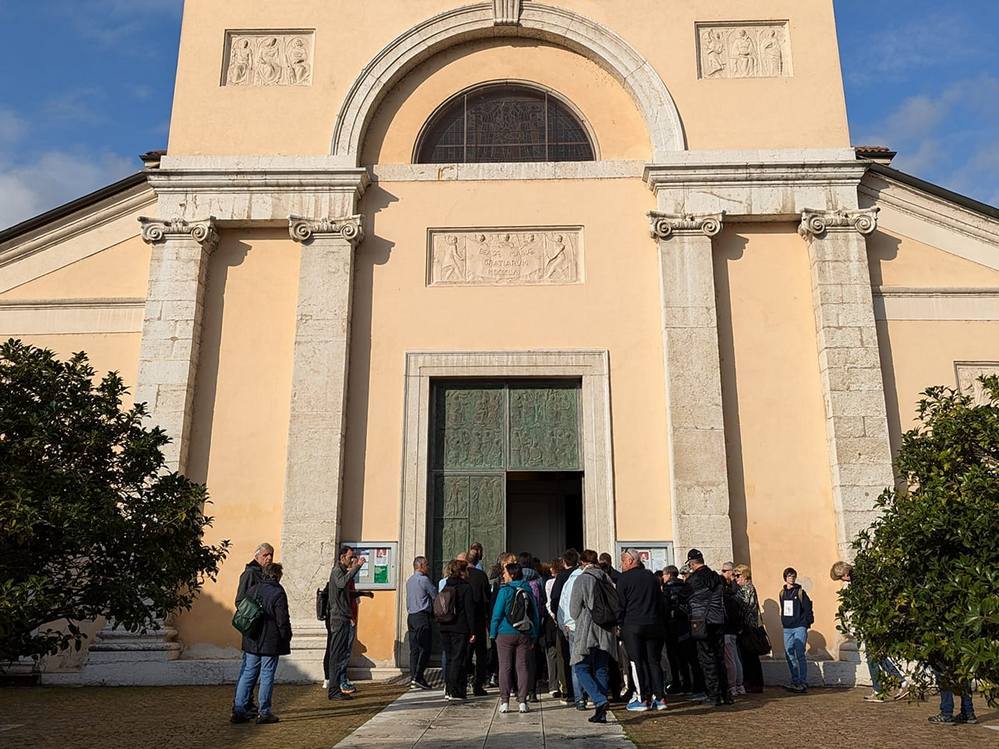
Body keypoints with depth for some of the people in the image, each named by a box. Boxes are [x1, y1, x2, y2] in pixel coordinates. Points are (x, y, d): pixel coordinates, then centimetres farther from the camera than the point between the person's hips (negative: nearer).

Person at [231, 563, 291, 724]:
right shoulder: (278, 593, -14)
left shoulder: (251, 590, 5)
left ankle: (239, 709, 12)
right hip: (271, 643, -6)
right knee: (267, 676, 2)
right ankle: (264, 713, 7)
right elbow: (283, 621, -13)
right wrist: (286, 638, -1)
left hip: (252, 642, 6)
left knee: (248, 674, 13)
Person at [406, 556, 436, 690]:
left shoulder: (409, 581, 16)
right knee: (425, 648, -4)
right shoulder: (423, 579, -10)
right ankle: (418, 677, -9)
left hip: (411, 616, 8)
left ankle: (413, 680, 7)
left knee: (414, 649, 8)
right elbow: (435, 596, -7)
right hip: (423, 616, -8)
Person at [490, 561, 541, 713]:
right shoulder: (528, 591, 5)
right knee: (523, 667, 7)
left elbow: (497, 613, -9)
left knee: (505, 668, 5)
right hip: (525, 635, 3)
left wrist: (493, 633, 0)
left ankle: (505, 702, 7)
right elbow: (536, 614, 9)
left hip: (506, 634, -3)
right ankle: (522, 702, 6)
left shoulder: (505, 591, -9)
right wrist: (534, 636, 14)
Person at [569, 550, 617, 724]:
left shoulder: (581, 580, -8)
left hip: (586, 631, -6)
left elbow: (574, 609, -5)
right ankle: (601, 713, 9)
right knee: (601, 670, 9)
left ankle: (599, 700, -17)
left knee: (581, 668, 1)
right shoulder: (606, 579, 7)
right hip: (606, 631, 6)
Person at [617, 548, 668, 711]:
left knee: (638, 662, 1)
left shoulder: (624, 578, -6)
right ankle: (660, 698, 7)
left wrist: (620, 624, 2)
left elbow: (620, 605, -7)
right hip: (654, 625, 5)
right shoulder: (651, 577, 12)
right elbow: (661, 602, 15)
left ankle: (643, 699, 1)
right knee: (653, 661, 9)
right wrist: (660, 622, 19)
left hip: (632, 626, -5)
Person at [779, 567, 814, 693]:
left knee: (800, 655, -7)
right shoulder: (782, 593, 12)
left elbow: (807, 608, -4)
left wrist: (808, 622, -7)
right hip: (787, 629, 5)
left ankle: (803, 683, -3)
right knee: (789, 655, 6)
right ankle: (795, 682, 14)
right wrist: (783, 623, 13)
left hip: (799, 628, -5)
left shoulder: (800, 592, -2)